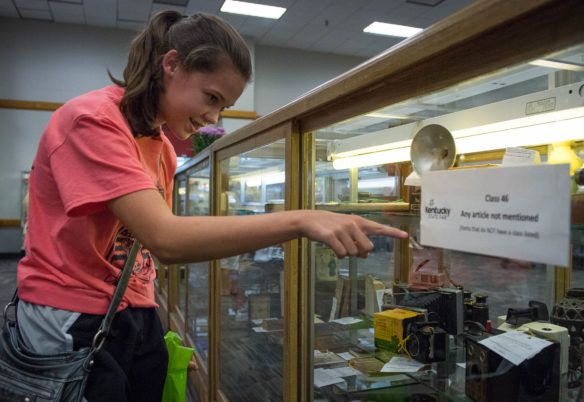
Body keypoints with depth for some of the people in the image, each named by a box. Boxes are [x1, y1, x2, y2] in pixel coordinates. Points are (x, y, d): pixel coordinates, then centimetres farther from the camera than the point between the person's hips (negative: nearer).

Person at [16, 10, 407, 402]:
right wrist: (301, 221, -35)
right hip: (73, 325, -7)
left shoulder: (163, 148, 8)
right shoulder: (92, 119, -18)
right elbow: (166, 239, -31)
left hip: (138, 322, 7)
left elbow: (141, 247, 9)